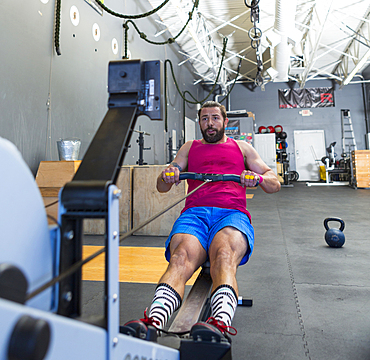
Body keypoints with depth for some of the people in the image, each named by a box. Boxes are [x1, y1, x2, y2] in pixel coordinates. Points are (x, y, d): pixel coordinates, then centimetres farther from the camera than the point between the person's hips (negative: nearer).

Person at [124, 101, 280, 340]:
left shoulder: (242, 147, 28)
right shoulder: (190, 147, 30)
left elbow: (275, 183, 21)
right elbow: (162, 187, 20)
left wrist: (259, 178, -5)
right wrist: (167, 176, -6)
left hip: (232, 214, 0)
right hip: (195, 213, 1)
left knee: (224, 257, -37)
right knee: (180, 259, -33)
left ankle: (220, 324, -57)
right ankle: (153, 323, -53)